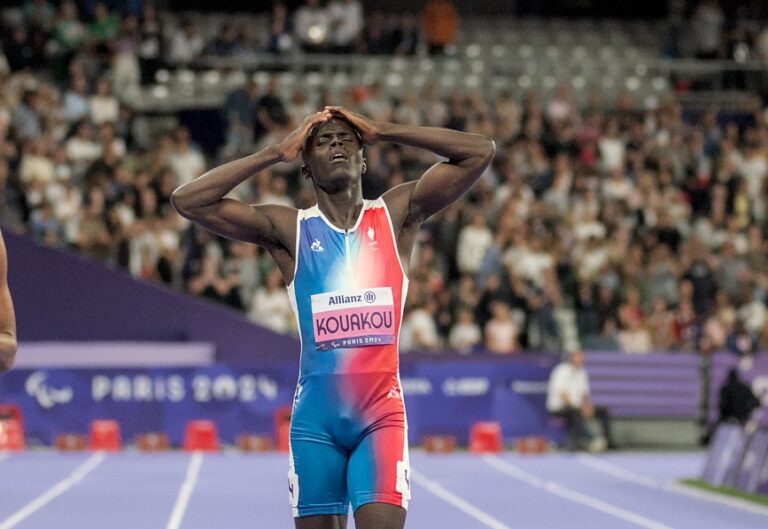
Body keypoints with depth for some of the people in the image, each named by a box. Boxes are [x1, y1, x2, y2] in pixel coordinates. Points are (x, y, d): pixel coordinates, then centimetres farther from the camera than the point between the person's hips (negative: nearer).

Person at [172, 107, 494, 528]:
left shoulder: (397, 214, 6)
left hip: (381, 413, -1)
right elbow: (188, 201, -3)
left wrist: (383, 131, 1)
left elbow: (480, 152, 1)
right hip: (315, 415, 1)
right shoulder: (288, 229, 4)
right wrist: (276, 153, -1)